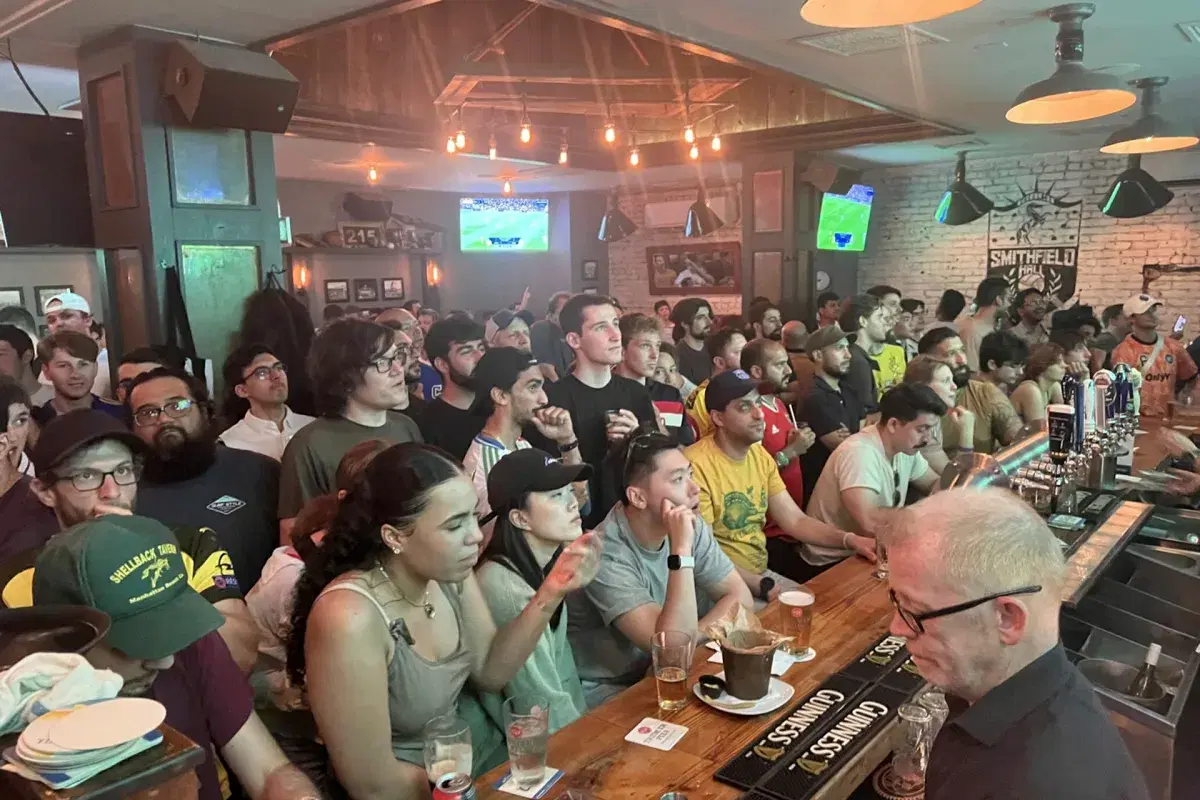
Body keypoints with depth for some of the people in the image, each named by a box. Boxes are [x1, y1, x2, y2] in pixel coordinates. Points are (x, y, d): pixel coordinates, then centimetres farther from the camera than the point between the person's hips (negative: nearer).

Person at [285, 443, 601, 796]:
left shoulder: (448, 572, -12)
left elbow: (489, 672, -2)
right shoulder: (350, 621, -31)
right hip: (415, 786, -5)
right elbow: (373, 785, -24)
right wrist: (467, 788, -10)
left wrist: (550, 593, -15)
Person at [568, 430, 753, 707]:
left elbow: (740, 596, -3)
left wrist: (692, 638, -18)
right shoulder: (606, 555, -28)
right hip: (607, 689, -7)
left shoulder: (692, 527, -7)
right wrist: (681, 551, -37)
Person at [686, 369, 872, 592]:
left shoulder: (760, 455, 5)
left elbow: (795, 521, 6)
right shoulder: (696, 465, -23)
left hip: (762, 573, 8)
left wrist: (851, 539, -9)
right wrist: (764, 587, -24)